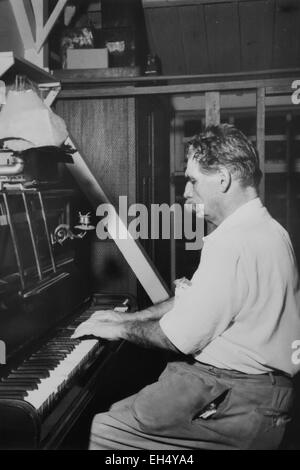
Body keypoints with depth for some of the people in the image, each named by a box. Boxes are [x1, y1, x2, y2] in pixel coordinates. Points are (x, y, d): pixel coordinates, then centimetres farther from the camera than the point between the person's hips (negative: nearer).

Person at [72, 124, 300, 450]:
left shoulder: (234, 243, -23)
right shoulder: (266, 229, 13)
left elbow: (181, 338, -20)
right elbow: (196, 301, 18)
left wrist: (121, 329, -3)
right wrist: (129, 317, 14)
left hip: (235, 404, -10)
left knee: (103, 432, -9)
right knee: (119, 411, 13)